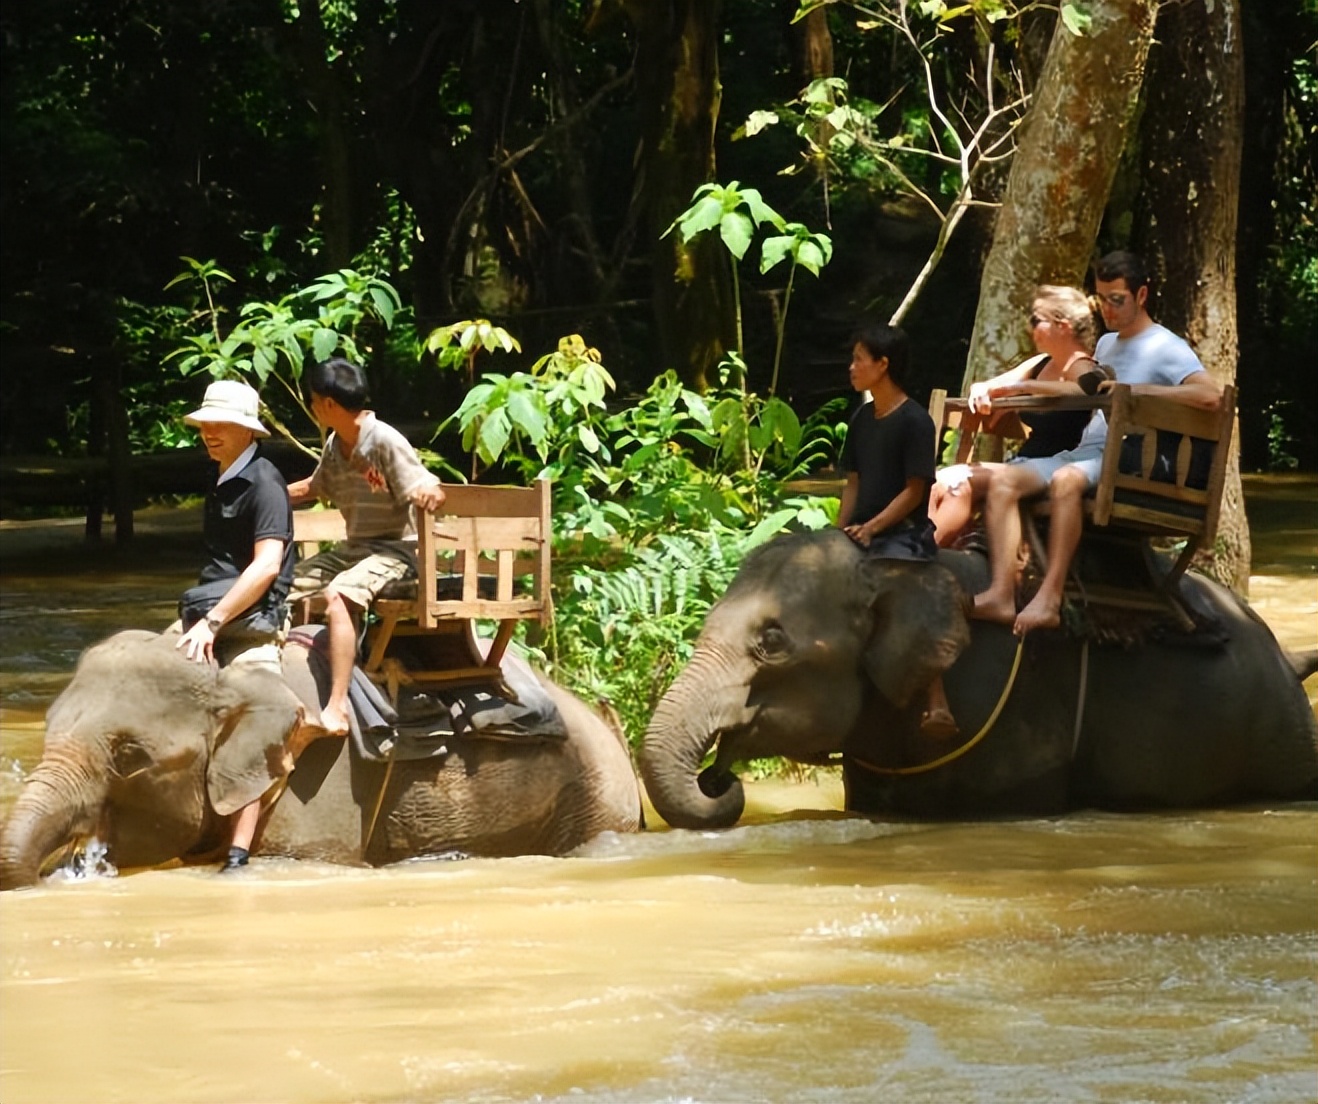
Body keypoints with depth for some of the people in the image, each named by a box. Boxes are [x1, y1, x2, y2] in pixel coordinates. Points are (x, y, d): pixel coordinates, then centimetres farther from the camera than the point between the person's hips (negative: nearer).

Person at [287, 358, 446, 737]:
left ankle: (337, 708, -41)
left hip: (392, 549, -9)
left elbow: (430, 492, -21)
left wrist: (427, 494, -43)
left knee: (338, 595, -35)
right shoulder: (335, 446, 7)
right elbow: (313, 488, 28)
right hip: (352, 548, 9)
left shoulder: (386, 442, -17)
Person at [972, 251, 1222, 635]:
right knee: (1003, 484, -15)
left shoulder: (1165, 348, -2)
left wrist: (1138, 389, -18)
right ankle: (1002, 594, -29)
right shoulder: (1106, 344, 25)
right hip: (1083, 454, 8)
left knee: (1066, 480, -39)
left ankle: (1049, 600, -44)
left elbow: (1212, 394, -19)